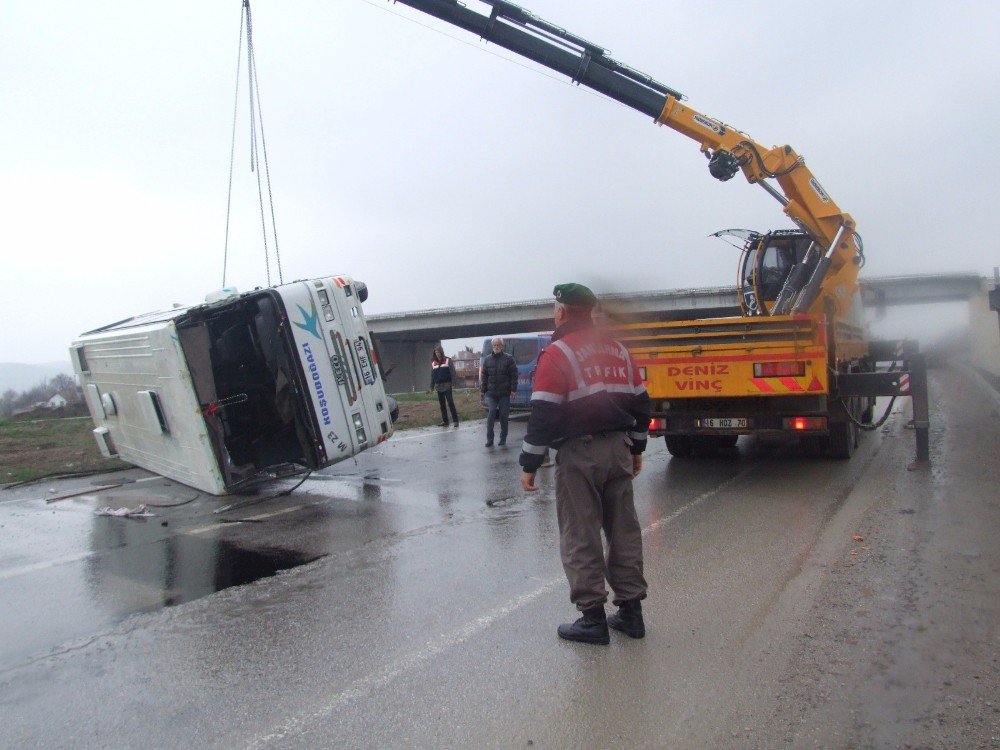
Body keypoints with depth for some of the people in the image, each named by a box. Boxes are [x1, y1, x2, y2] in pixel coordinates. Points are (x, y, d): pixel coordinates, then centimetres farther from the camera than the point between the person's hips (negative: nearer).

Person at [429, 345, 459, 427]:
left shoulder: (447, 360, -1)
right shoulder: (433, 363, 11)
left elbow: (452, 372, -5)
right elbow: (432, 375, 14)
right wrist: (432, 386, 10)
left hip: (447, 386, -5)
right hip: (438, 386, 5)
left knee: (450, 403, -9)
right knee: (442, 405, 8)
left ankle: (455, 420, -5)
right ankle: (445, 421, 14)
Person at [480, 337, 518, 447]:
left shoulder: (508, 359, 2)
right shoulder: (487, 359, 11)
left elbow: (514, 375, -1)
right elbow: (484, 376, 12)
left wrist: (513, 389, -7)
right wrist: (483, 390, 6)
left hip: (504, 393, -1)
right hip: (491, 393, 1)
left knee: (504, 415, 4)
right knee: (491, 413, -8)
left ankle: (503, 438, 16)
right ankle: (489, 439, -4)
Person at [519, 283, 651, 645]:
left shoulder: (557, 353, -10)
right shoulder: (617, 350, 11)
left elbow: (543, 414, -14)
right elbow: (640, 402, 16)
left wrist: (529, 465, -8)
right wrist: (636, 449, 25)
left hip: (579, 453, -7)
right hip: (619, 449, 7)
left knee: (580, 537, 2)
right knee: (624, 531, 13)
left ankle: (593, 619, 7)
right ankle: (631, 611, 21)